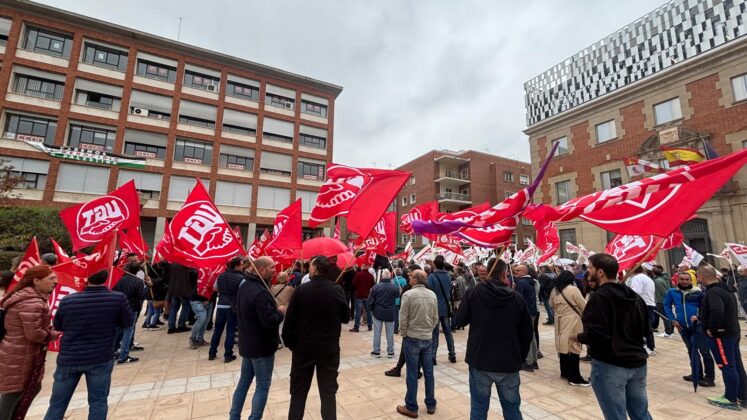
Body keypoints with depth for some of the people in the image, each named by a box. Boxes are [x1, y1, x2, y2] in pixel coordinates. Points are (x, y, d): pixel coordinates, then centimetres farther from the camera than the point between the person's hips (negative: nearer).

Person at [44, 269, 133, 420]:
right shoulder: (119, 298, -17)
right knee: (98, 403, 12)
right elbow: (128, 322, -3)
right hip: (100, 360, -2)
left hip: (68, 359, 2)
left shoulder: (67, 300, -10)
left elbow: (57, 326, 8)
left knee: (57, 404, 19)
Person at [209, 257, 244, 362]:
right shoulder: (241, 278, -15)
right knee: (230, 331, 4)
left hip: (221, 306, 5)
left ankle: (211, 353, 26)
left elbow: (215, 289, 19)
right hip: (233, 307, -5)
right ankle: (228, 355, 9)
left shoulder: (221, 275, 4)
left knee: (217, 330, 17)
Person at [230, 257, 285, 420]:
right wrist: (281, 312, -11)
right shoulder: (261, 292, -27)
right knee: (263, 386, 6)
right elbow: (269, 322, -32)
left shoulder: (244, 286, 4)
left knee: (243, 382, 20)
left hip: (247, 343, 9)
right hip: (262, 346, -9)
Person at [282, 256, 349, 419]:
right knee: (328, 392, 13)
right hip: (330, 348, 1)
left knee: (298, 392, 17)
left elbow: (290, 321, -9)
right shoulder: (337, 290, -10)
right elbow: (346, 318, 1)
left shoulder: (301, 290, -13)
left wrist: (289, 343, 6)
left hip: (304, 348, 0)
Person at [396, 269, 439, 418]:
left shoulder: (408, 294, -17)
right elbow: (436, 318, 4)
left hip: (412, 338, -4)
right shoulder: (432, 295, -2)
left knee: (412, 374, 6)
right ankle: (431, 405, 28)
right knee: (428, 372, 15)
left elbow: (403, 318, -14)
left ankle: (411, 408, 18)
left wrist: (403, 334, 0)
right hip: (428, 338, 5)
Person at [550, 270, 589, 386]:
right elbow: (584, 306, -9)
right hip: (572, 321, -6)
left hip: (560, 321, 6)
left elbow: (552, 305, 13)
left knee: (563, 346, 15)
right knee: (574, 348, -1)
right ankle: (574, 378, 3)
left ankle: (564, 373, 25)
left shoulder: (554, 290, 3)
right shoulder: (573, 289, -15)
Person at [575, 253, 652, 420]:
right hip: (637, 362, 8)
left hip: (610, 365, -8)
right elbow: (646, 330, 15)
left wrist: (579, 337, -7)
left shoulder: (599, 297, -18)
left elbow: (594, 335, -24)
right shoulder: (634, 295, 8)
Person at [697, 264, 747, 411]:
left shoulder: (713, 292, -22)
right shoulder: (723, 288, 9)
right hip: (732, 332, 9)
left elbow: (717, 311, -35)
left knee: (727, 367, 3)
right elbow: (725, 310, 17)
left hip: (721, 335, -9)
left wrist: (712, 330, -21)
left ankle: (731, 399, 14)